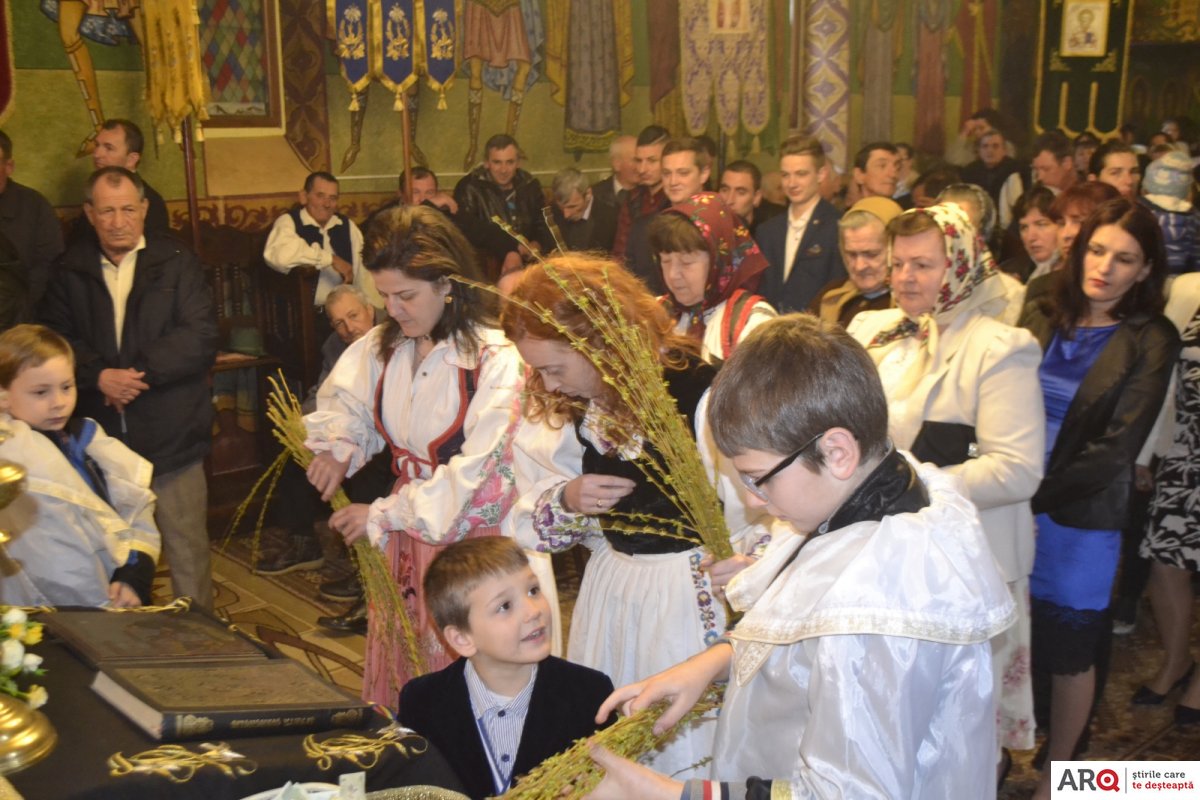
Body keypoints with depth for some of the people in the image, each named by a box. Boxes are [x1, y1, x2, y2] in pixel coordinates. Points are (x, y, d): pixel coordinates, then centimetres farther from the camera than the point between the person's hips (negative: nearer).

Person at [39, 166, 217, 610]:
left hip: (171, 435, -2)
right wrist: (98, 375, -14)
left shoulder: (177, 263, 1)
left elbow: (200, 337, -8)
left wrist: (141, 372, -15)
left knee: (188, 549, 3)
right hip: (101, 436, 3)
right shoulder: (70, 270, 9)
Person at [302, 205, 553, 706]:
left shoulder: (496, 359, -16)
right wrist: (337, 448, -3)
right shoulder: (380, 347, 3)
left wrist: (382, 515, -15)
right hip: (407, 540, 5)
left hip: (476, 538, -5)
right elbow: (343, 406, 20)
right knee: (398, 686, 10)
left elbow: (475, 471, -17)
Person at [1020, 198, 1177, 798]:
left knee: (1069, 651, 11)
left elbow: (1117, 446, -13)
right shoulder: (1042, 317, 5)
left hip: (1080, 517, -3)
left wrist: (1038, 495, -17)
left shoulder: (1151, 341, -6)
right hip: (1008, 506, 3)